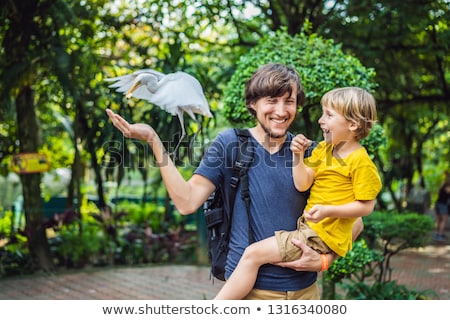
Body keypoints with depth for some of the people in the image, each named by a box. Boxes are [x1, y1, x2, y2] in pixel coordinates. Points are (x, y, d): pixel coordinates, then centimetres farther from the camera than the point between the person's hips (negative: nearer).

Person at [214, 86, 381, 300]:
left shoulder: (361, 162, -15)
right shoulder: (322, 149, 9)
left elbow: (366, 206, -15)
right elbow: (302, 184, 1)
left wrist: (328, 211, -26)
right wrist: (297, 156, -12)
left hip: (323, 235, -10)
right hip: (307, 226, 10)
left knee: (253, 254, -16)